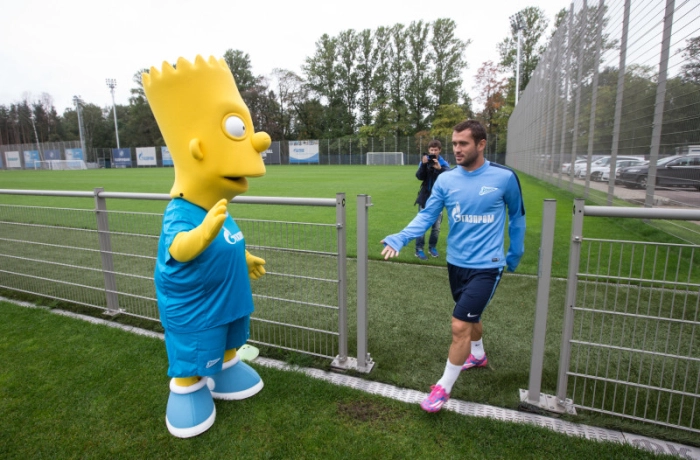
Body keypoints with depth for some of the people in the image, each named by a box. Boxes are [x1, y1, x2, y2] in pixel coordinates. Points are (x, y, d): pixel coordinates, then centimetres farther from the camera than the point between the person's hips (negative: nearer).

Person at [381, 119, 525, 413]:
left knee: (460, 326, -9)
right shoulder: (446, 179, -3)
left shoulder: (504, 177, -10)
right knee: (471, 317, 24)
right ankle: (478, 355, 54)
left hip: (486, 266, -4)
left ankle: (443, 387, 11)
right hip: (456, 263, 4)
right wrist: (399, 239, -22)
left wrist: (515, 255, 11)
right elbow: (426, 216, -6)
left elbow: (517, 217, 5)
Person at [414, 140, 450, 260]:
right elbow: (419, 177, -11)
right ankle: (419, 249, 6)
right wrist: (423, 165, -26)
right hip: (425, 198, -1)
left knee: (436, 226, 9)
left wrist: (439, 168, -33)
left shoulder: (444, 164, -3)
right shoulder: (424, 161, -1)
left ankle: (432, 247, 25)